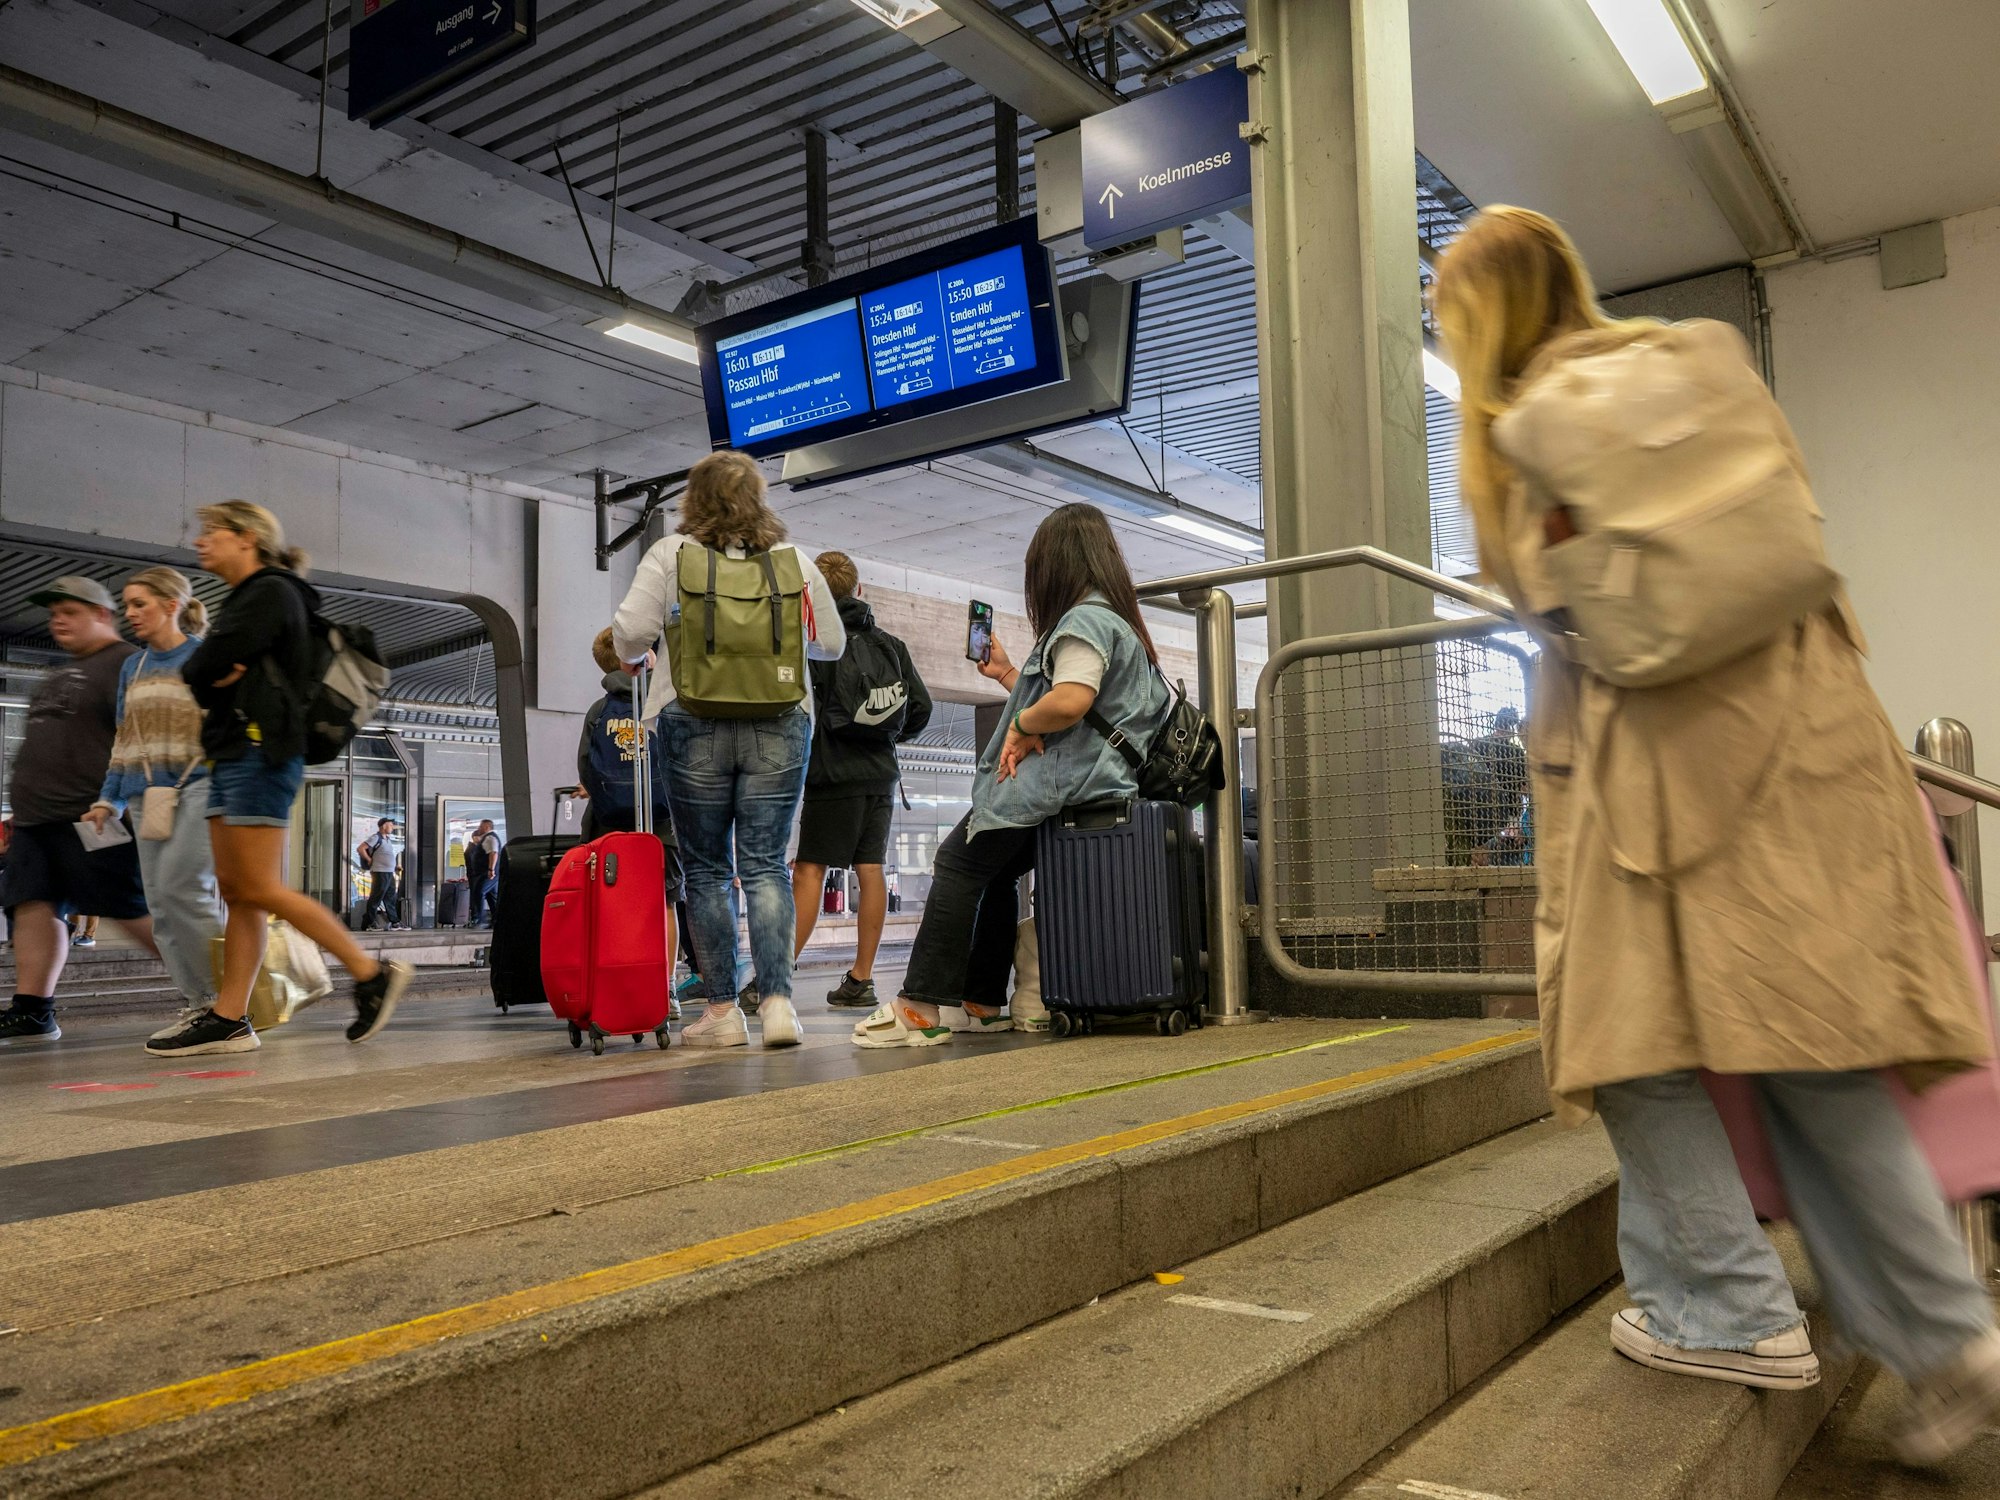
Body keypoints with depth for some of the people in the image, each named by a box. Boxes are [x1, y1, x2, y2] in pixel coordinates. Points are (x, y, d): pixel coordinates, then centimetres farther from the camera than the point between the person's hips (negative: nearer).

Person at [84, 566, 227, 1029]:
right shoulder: (132, 668, 18)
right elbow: (124, 742, 20)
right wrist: (109, 800, 12)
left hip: (200, 786, -6)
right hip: (150, 797, 7)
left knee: (180, 886, -19)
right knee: (162, 905, 1)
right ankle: (199, 1004, 4)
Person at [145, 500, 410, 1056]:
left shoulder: (271, 592, -8)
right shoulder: (246, 599, 23)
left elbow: (202, 666, -16)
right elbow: (195, 675, 14)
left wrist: (203, 670, 5)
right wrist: (218, 676, -6)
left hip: (260, 753, -10)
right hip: (232, 755, 10)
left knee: (259, 889, -11)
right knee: (235, 890, 5)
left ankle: (372, 973, -7)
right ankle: (228, 1019, 6)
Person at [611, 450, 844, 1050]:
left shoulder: (670, 554, 2)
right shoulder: (795, 560, 8)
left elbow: (629, 632, -5)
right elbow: (831, 644, 12)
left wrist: (630, 659, 18)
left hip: (695, 726, -1)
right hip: (779, 726, 2)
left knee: (706, 869, 7)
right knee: (766, 866, 3)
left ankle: (722, 1012, 7)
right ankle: (777, 1001, -8)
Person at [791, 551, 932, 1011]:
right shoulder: (890, 644, 11)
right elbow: (921, 707, 10)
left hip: (835, 775, -5)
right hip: (881, 774, 5)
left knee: (808, 870, -7)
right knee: (871, 870, 5)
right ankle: (861, 980, 9)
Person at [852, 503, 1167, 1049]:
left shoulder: (1084, 619, -11)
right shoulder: (1114, 620, 24)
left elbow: (1069, 701, -29)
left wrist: (1021, 723, -13)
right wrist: (1006, 673, 31)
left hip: (1059, 781, -11)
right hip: (1089, 779, 11)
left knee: (959, 863, -6)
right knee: (993, 872, 18)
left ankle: (920, 1008, -7)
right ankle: (981, 1005, 18)